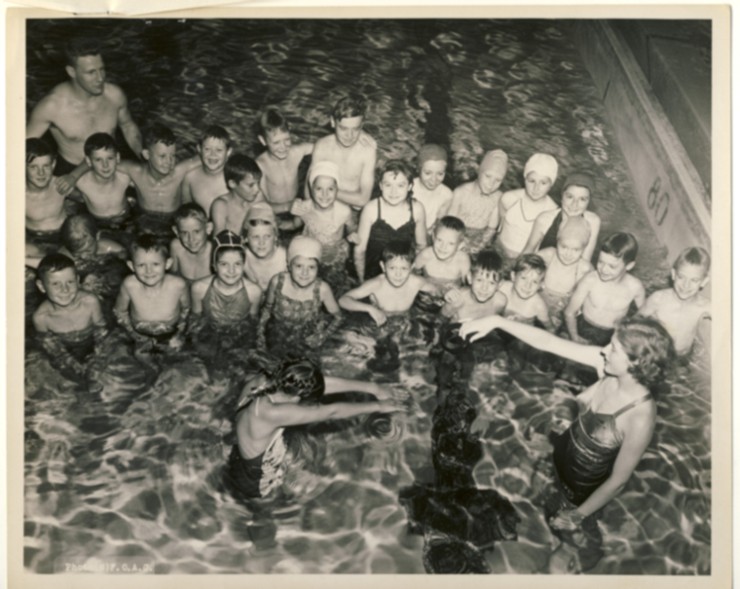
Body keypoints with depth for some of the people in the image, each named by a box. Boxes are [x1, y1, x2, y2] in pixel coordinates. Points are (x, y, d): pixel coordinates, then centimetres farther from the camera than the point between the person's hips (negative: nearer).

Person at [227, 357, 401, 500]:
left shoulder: (260, 381, -19)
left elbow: (325, 383, -15)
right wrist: (377, 406, -20)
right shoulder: (271, 413, -41)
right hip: (256, 486, -6)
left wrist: (371, 387, -12)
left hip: (240, 464, 7)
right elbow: (333, 412, -32)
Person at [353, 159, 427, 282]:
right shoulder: (371, 209, -11)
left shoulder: (417, 209, -7)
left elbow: (421, 245, 7)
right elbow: (360, 249, -3)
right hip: (373, 278, -1)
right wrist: (363, 282, 0)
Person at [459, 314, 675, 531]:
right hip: (564, 448, 4)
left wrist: (577, 516, -14)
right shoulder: (606, 362, -27)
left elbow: (618, 481, -27)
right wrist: (497, 321, -29)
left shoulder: (641, 417, -40)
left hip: (586, 484, -4)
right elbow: (547, 342, -22)